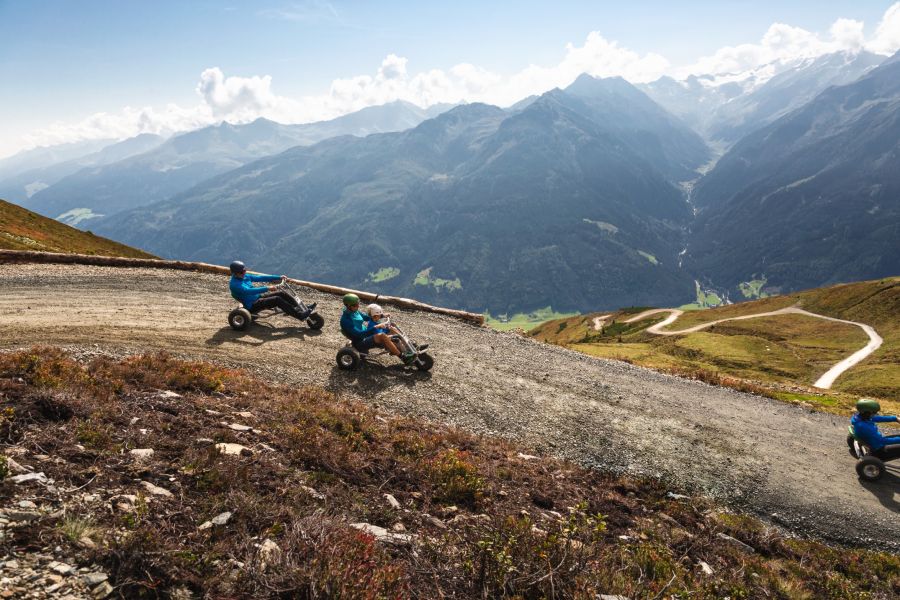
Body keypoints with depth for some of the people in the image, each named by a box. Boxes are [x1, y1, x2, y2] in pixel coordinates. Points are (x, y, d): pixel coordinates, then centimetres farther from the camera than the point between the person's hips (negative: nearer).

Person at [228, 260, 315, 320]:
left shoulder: (245, 277, 9)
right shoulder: (234, 284, -19)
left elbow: (260, 278, 12)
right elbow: (248, 291, -34)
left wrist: (278, 277, 7)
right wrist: (267, 288, -41)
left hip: (258, 297, 9)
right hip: (252, 306, -9)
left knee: (281, 293, -7)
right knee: (277, 300, -25)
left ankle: (302, 308, -8)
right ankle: (300, 315, -28)